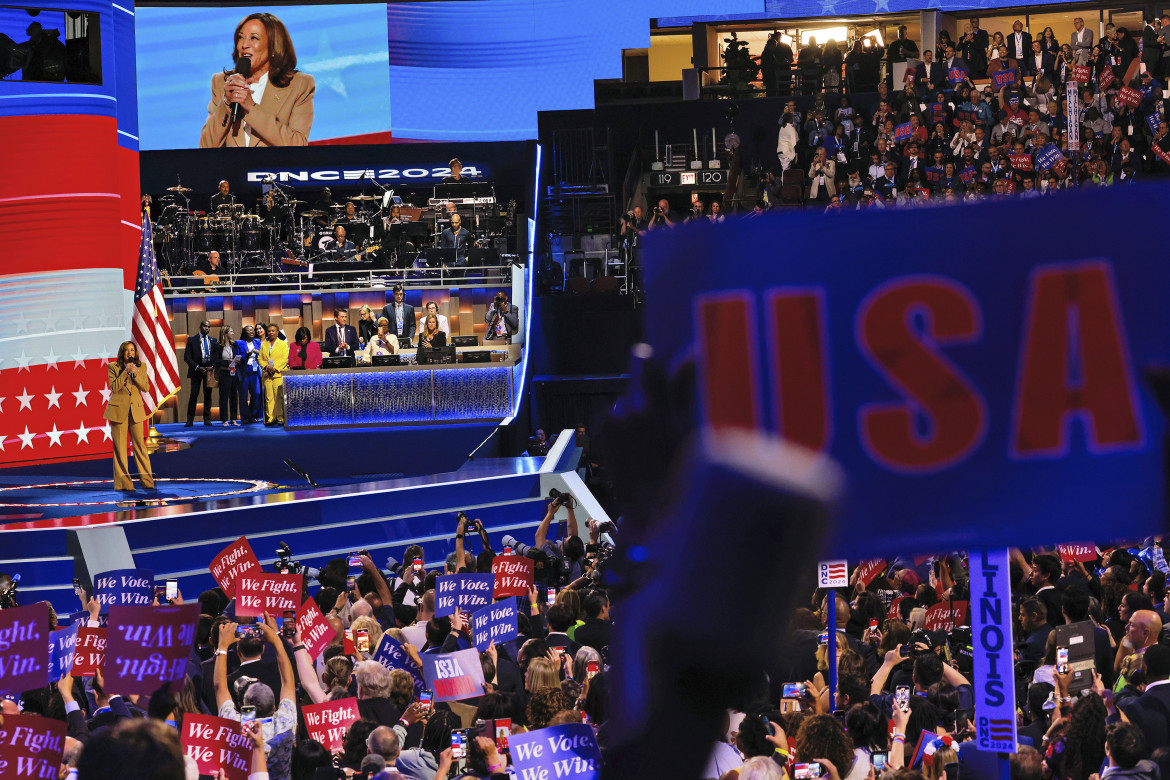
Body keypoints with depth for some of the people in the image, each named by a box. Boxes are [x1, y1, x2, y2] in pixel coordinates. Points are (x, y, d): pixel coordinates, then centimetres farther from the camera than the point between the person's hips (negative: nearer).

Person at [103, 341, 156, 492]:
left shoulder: (141, 368, 9)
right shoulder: (113, 367, 1)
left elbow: (146, 387, 0)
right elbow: (114, 388, -9)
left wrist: (135, 373, -13)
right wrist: (125, 372, -15)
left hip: (136, 410, 2)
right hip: (118, 410, -2)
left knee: (140, 445, 1)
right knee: (119, 447, -2)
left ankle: (147, 480, 5)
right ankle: (123, 482, 2)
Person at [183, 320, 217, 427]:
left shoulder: (213, 341, 11)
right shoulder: (192, 339, 2)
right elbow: (187, 357, -3)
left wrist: (213, 367, -6)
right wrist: (197, 367, -13)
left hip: (209, 370, 3)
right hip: (196, 370, -3)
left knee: (208, 395, 4)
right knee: (194, 395, -6)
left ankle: (207, 419, 10)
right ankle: (190, 420, -2)